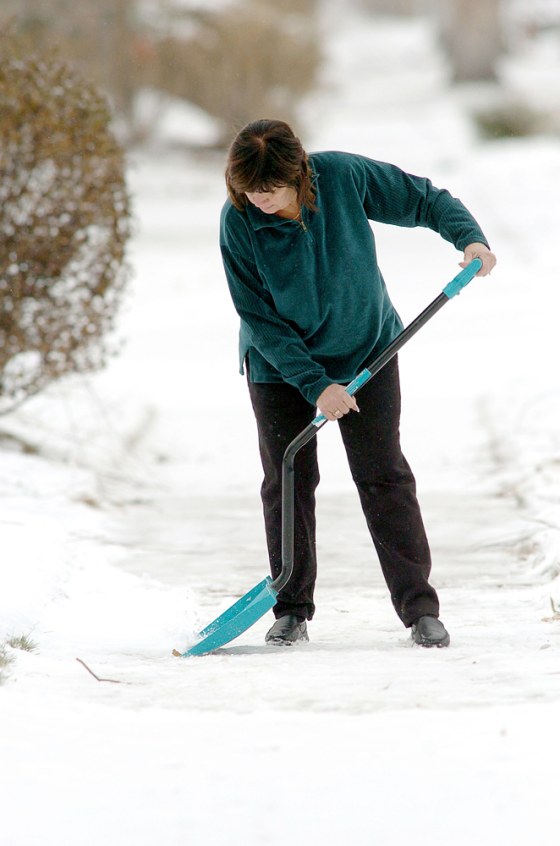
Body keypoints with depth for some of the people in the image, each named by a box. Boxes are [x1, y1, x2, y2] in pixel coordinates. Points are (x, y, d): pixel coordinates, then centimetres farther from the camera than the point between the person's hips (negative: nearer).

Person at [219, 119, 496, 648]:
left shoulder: (344, 176, -21)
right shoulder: (238, 222, -21)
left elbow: (424, 200, -6)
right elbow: (259, 318, -17)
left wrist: (469, 237, -24)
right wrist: (315, 385, -23)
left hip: (366, 350, 0)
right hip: (280, 365, 0)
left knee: (384, 476, -4)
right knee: (287, 482, 1)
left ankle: (420, 608, -1)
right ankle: (292, 610, 15)